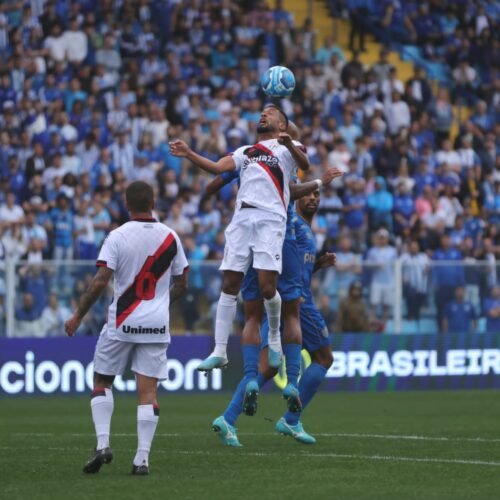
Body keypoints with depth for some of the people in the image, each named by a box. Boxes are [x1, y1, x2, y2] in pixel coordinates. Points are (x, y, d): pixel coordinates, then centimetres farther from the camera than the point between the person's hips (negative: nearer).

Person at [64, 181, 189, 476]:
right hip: (156, 324, 2)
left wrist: (78, 316, -4)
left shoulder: (118, 237, -8)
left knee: (102, 381, 14)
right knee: (148, 390, 0)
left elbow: (100, 282, -14)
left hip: (122, 322, -2)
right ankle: (143, 459, -5)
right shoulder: (170, 237, 3)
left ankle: (103, 444, -1)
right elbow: (182, 284, 10)